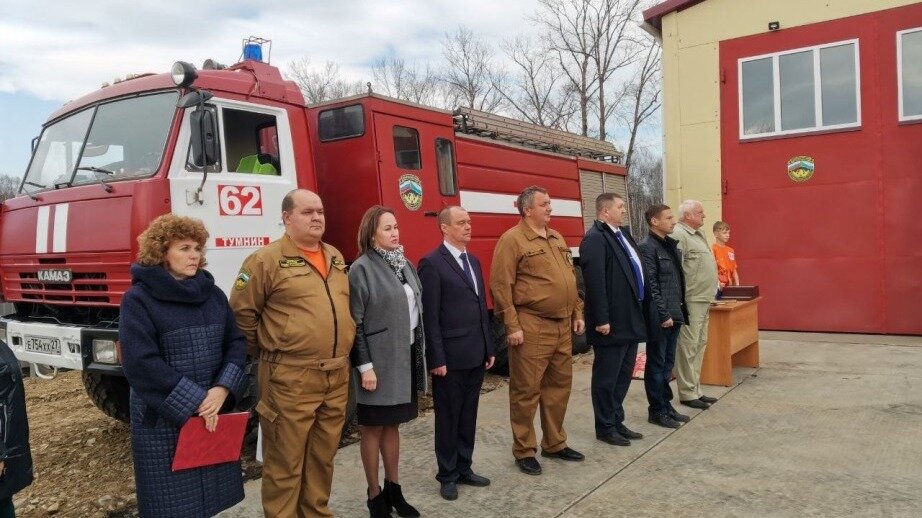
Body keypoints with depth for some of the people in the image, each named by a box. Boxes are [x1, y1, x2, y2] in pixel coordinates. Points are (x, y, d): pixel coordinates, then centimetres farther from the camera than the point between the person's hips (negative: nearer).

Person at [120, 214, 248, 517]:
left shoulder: (212, 293, 8)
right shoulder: (138, 299, -8)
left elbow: (236, 344, 5)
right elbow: (141, 363, -16)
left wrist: (223, 390, -12)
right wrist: (195, 401, -17)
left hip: (215, 413, 5)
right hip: (163, 418, -5)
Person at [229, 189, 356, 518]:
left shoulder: (335, 257, 13)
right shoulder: (267, 260, -9)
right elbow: (242, 311, -6)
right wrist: (267, 351, 1)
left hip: (337, 376, 7)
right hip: (291, 379, -6)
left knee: (323, 457, 18)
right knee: (286, 462, 4)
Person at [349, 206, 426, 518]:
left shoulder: (404, 264, 9)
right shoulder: (362, 269, -11)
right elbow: (355, 323, -13)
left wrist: (421, 353, 12)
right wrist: (365, 366, -16)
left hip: (406, 357, 6)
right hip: (380, 360, -6)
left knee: (392, 425, 16)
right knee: (373, 428, 7)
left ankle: (394, 489, 28)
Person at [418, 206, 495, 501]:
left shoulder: (474, 261, 13)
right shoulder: (432, 263, -10)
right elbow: (430, 316, -13)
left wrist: (489, 348, 13)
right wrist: (437, 359, -15)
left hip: (476, 355, 7)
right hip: (451, 356, -7)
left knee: (469, 416, 16)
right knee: (448, 418, 7)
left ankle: (464, 469, 29)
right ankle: (447, 475, 21)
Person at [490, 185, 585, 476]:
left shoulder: (557, 239, 16)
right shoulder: (512, 240, -9)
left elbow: (571, 279, 21)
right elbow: (500, 286, -13)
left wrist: (577, 314, 15)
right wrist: (512, 326, -16)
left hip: (563, 326, 8)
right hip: (532, 328, -8)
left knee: (559, 386, 16)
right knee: (526, 391, 2)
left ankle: (555, 444, 31)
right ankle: (524, 451, 15)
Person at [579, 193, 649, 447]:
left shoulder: (623, 234, 15)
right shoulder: (595, 238, -16)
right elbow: (595, 282, -22)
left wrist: (641, 312, 15)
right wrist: (601, 319, -24)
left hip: (631, 320, 10)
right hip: (612, 323, -10)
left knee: (624, 375, 18)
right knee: (607, 377, 4)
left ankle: (617, 421, 31)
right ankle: (605, 428, 17)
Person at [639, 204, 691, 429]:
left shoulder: (671, 244, 13)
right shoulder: (647, 247, -13)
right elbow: (650, 285, -17)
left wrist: (679, 311, 12)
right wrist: (663, 315, -18)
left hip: (674, 313, 8)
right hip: (660, 317, -8)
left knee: (668, 364, 15)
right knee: (656, 364, 3)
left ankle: (667, 405, 25)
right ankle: (656, 411, 12)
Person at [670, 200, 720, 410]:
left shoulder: (697, 234, 18)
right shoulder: (678, 235, -14)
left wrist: (713, 285, 19)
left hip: (703, 300, 10)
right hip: (690, 301, -10)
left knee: (699, 345, 13)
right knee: (688, 347, -3)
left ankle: (695, 389, 22)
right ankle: (687, 394, 4)